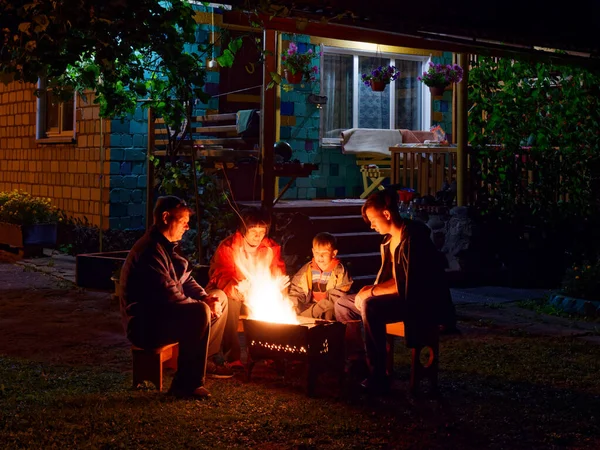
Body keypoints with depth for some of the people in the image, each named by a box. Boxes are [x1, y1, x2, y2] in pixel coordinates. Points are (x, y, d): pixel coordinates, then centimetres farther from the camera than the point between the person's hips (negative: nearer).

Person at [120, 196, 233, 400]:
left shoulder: (166, 247, 13)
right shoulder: (150, 250, -21)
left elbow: (186, 281, 16)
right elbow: (169, 297, -26)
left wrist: (207, 299, -3)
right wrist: (203, 305, -14)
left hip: (164, 316, 11)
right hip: (145, 327, -11)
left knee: (220, 298, 14)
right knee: (200, 313, -34)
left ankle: (206, 360, 18)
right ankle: (186, 383, -28)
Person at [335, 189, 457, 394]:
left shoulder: (412, 238, -20)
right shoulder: (389, 240, 9)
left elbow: (409, 284, -25)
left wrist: (373, 291, -19)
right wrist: (372, 289, -2)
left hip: (421, 302, -10)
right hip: (398, 295, 10)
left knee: (370, 307, -35)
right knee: (343, 304, 8)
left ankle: (377, 377, -31)